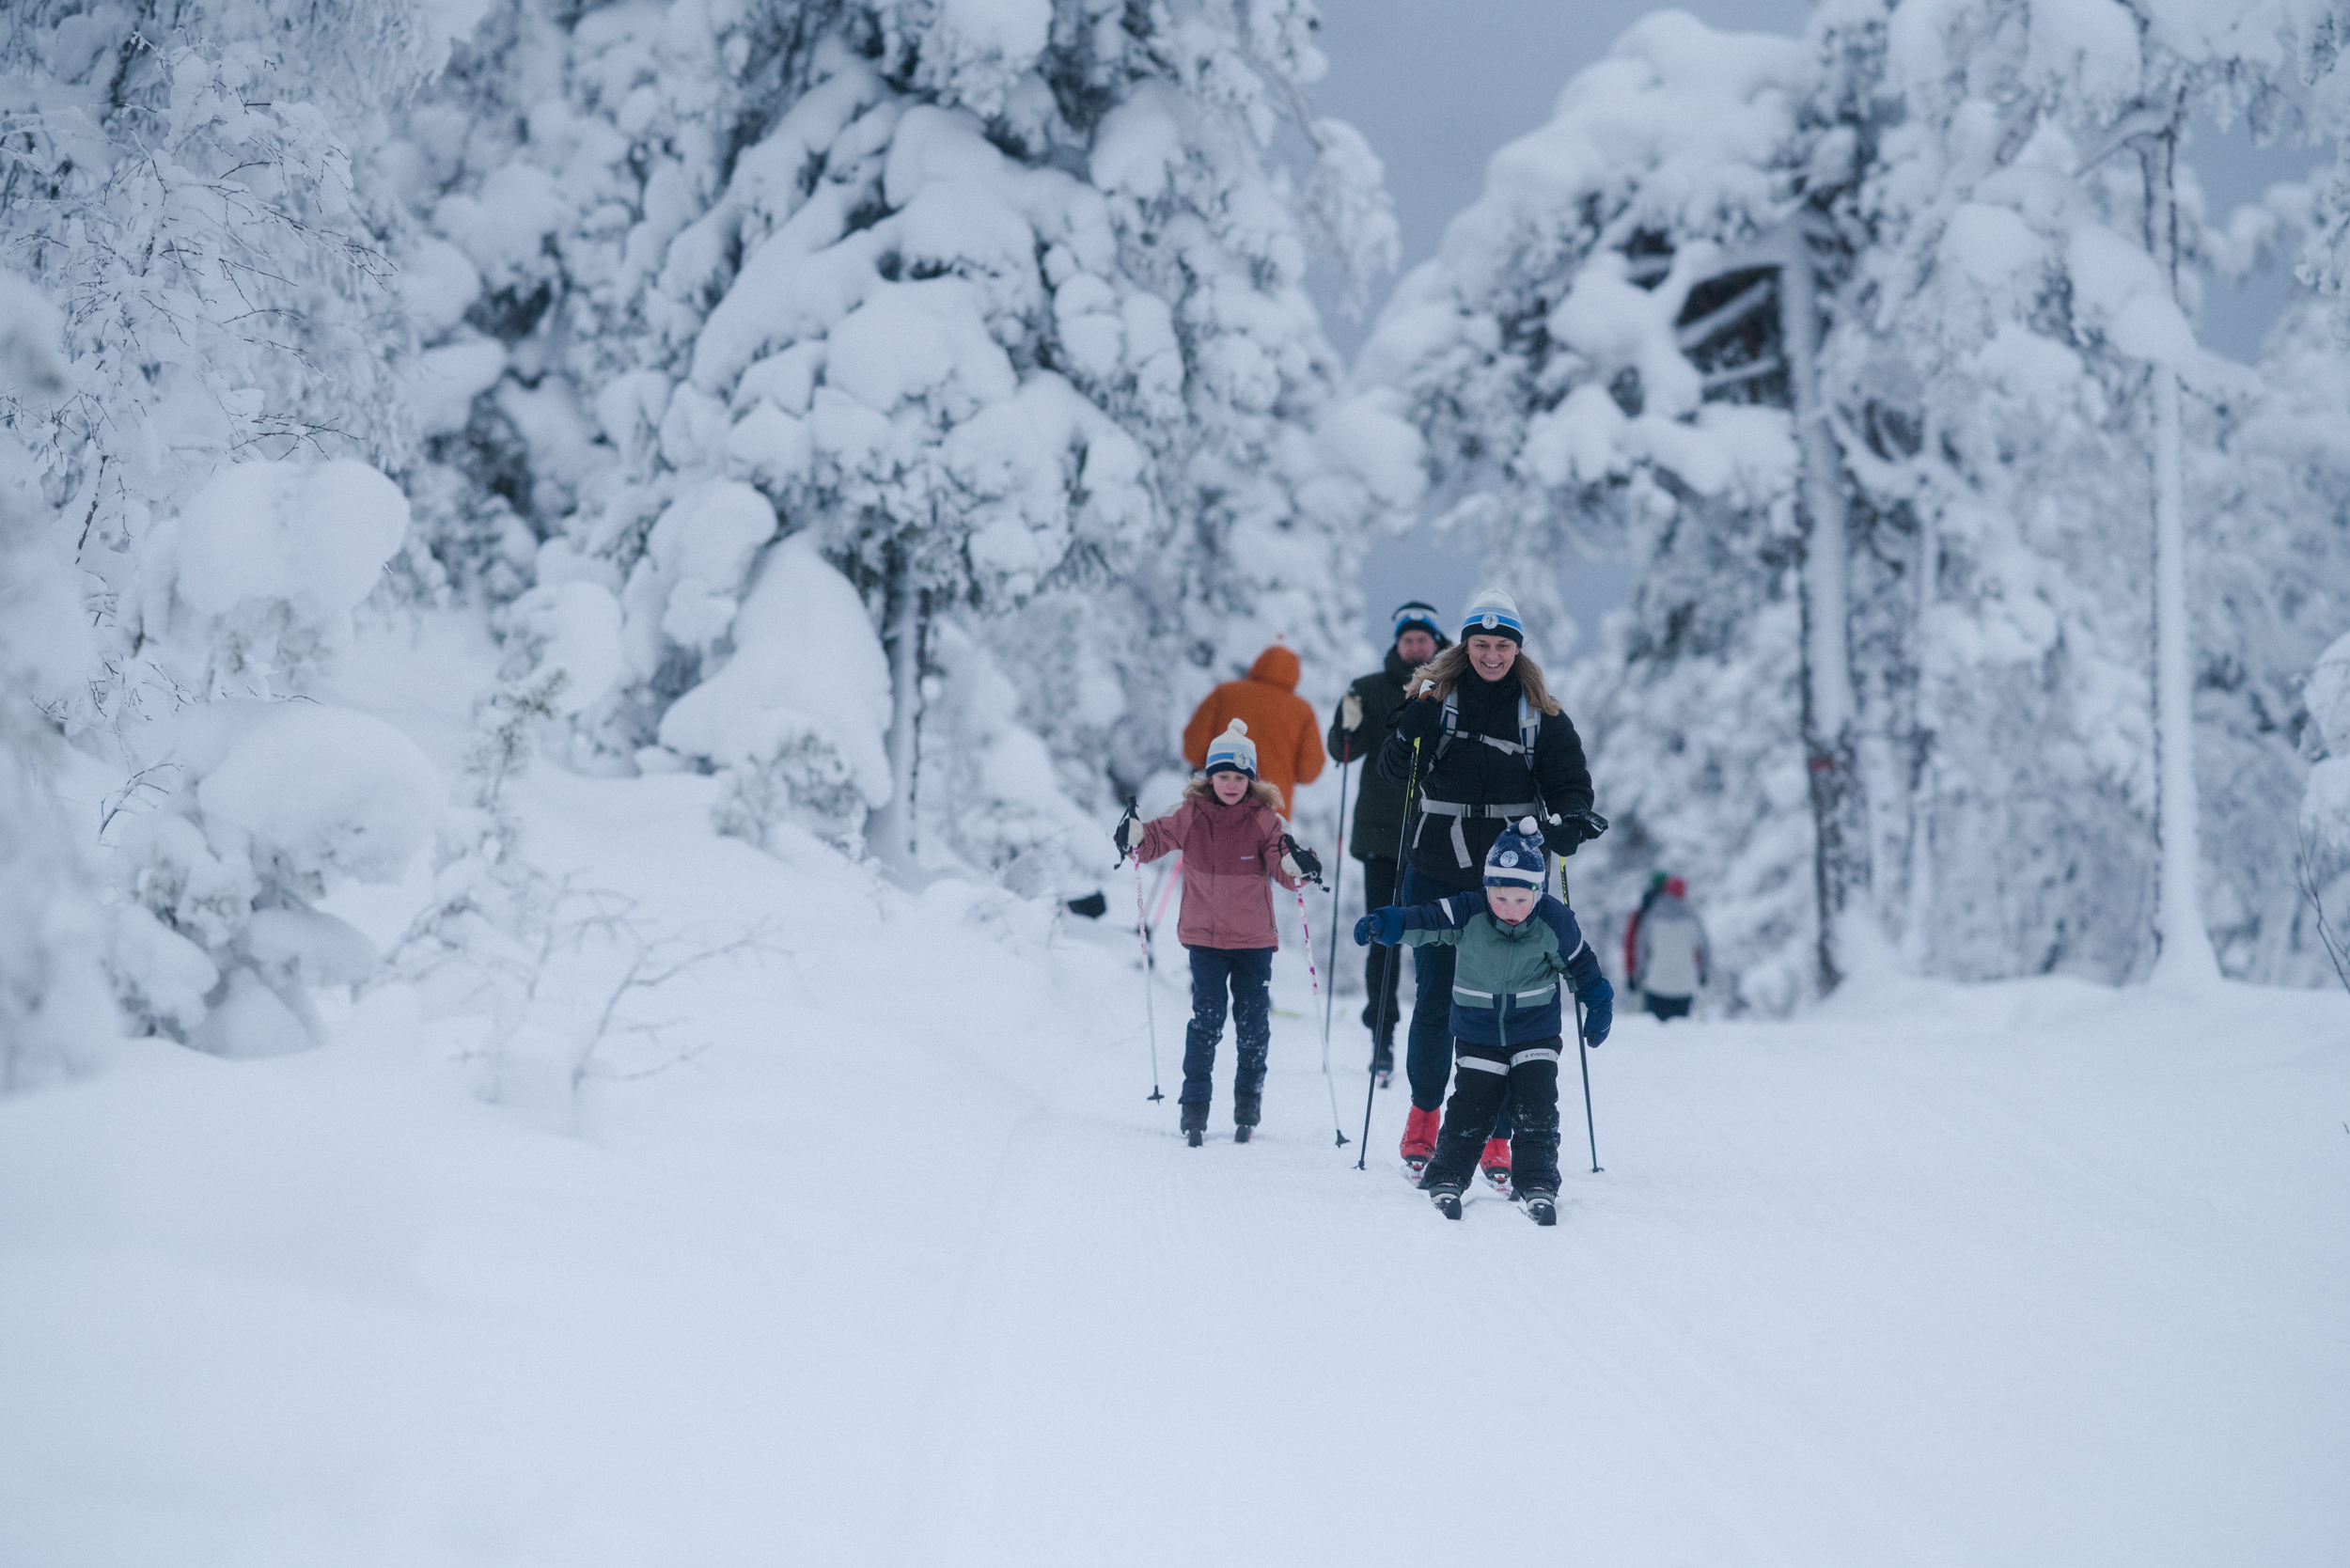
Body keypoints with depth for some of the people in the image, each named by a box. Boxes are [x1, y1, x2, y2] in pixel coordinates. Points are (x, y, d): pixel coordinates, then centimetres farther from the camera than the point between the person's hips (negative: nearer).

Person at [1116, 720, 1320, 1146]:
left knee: (1253, 1023, 5)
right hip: (1205, 937, 0)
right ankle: (1194, 1105, 2)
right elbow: (1157, 840, 6)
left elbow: (1283, 867, -10)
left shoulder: (1264, 820, -5)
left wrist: (1297, 864, -33)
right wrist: (1135, 836, -16)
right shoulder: (1191, 816, -2)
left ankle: (1248, 1107, 20)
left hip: (1254, 940, 0)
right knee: (1206, 1020, -5)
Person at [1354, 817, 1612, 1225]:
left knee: (1537, 1110, -7)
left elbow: (1581, 964, 3)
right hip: (1478, 1034, 0)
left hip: (1536, 1034, 0)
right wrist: (1382, 924, -32)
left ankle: (1539, 1186, -4)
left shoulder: (1554, 923, -13)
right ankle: (1446, 1181, 6)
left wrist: (1599, 1005, 4)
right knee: (1470, 1109, -3)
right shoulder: (1466, 915, -18)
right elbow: (1421, 922, -16)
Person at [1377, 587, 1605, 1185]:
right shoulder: (1437, 697, 2)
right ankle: (1424, 1112, 26)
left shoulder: (1541, 715, 4)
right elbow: (1396, 770, -3)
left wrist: (1572, 820, -16)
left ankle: (1497, 1136, 5)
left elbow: (1571, 783, 6)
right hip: (1436, 873, 0)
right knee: (1435, 1000, 3)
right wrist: (1416, 724, -24)